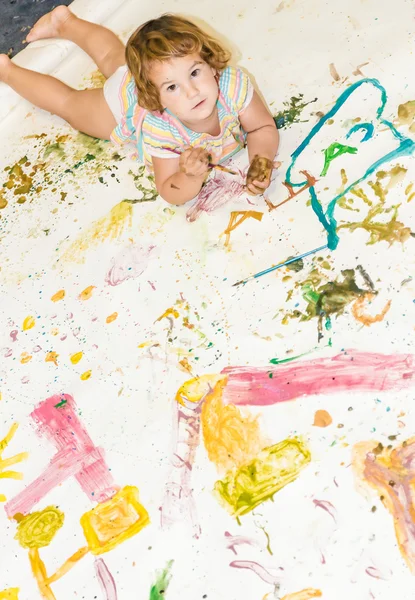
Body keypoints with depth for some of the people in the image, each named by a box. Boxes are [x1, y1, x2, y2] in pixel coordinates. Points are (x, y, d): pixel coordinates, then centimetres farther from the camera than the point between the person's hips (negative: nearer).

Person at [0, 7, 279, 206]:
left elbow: (263, 128, -28)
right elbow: (170, 192, -36)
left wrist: (260, 162, -49)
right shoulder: (160, 130, -48)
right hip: (125, 103, -4)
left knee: (112, 56, 32)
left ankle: (66, 21, 56)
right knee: (70, 102, 22)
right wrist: (193, 176, -59)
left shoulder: (232, 82, -45)